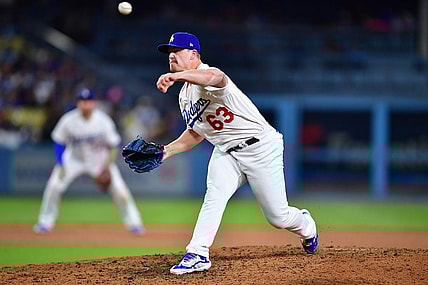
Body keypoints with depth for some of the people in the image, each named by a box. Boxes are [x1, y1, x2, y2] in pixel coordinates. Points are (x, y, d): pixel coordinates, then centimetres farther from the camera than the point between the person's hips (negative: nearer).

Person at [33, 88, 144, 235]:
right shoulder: (68, 120, -21)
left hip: (100, 160, -1)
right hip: (74, 159, 1)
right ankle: (45, 222, 1)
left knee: (119, 188, -12)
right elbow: (58, 142, -6)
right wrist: (61, 166, -13)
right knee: (54, 185, -15)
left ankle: (133, 222, 5)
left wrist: (107, 168, -22)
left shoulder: (103, 121, -22)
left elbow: (113, 147, -12)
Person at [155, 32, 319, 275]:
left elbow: (215, 77, -48)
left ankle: (306, 225, 33)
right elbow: (196, 134, 22)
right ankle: (197, 255, -25)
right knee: (214, 197, -21)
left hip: (261, 147, -7)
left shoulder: (206, 76, -20)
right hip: (226, 153, 7)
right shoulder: (184, 96, 10)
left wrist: (176, 76, -65)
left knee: (278, 216, 0)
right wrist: (164, 152, 8)